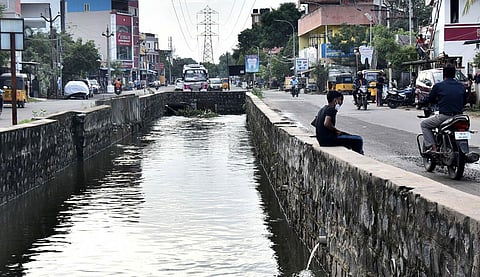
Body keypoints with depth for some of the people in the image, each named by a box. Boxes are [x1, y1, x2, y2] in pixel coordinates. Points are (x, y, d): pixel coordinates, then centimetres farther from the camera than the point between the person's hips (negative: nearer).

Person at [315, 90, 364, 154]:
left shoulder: (322, 109, 17)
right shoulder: (331, 109, -13)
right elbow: (326, 123, -29)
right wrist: (337, 131, -12)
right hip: (328, 140, -10)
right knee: (358, 140, -10)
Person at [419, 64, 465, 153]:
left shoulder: (438, 86, -4)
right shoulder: (461, 86, 9)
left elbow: (429, 99, 5)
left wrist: (420, 104, 24)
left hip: (444, 117, -5)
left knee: (424, 124, 16)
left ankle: (432, 147, 0)